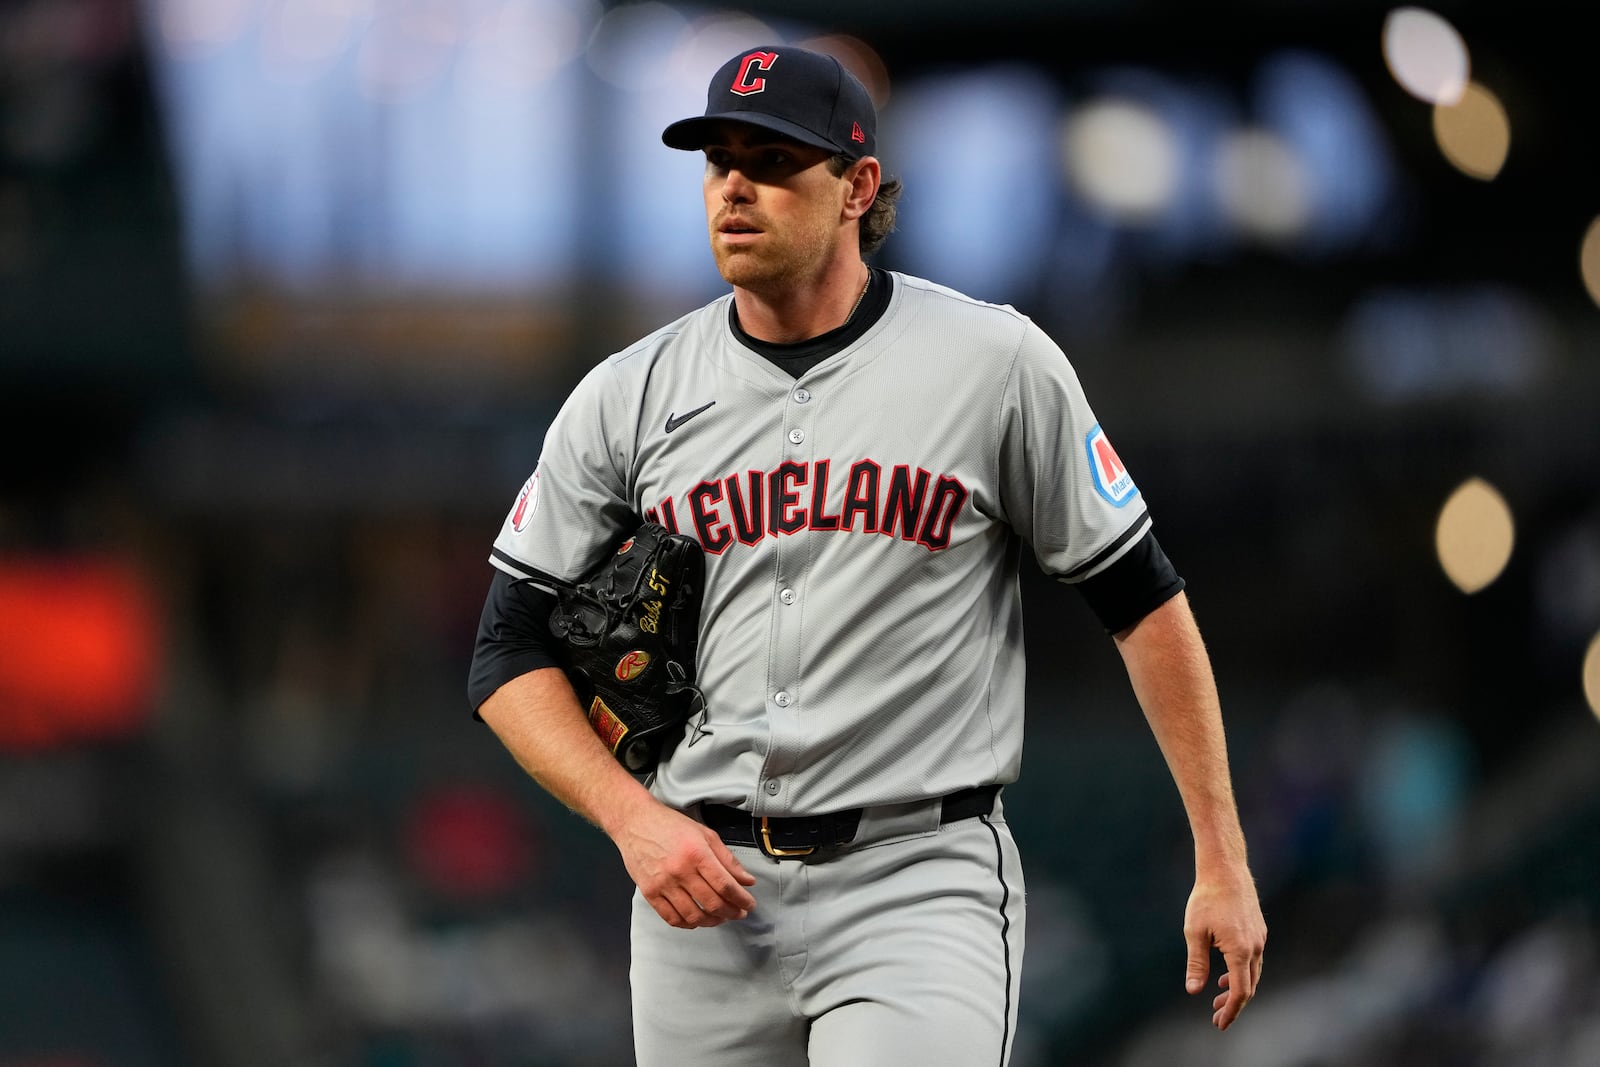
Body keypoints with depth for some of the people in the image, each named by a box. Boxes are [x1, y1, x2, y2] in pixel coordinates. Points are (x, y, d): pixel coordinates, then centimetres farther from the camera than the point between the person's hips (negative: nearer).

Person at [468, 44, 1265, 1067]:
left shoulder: (996, 362, 0)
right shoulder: (629, 397, 6)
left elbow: (1143, 598, 4)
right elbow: (512, 654, 8)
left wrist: (1222, 861, 1)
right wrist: (635, 819, -8)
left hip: (920, 880, -3)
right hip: (702, 885, 3)